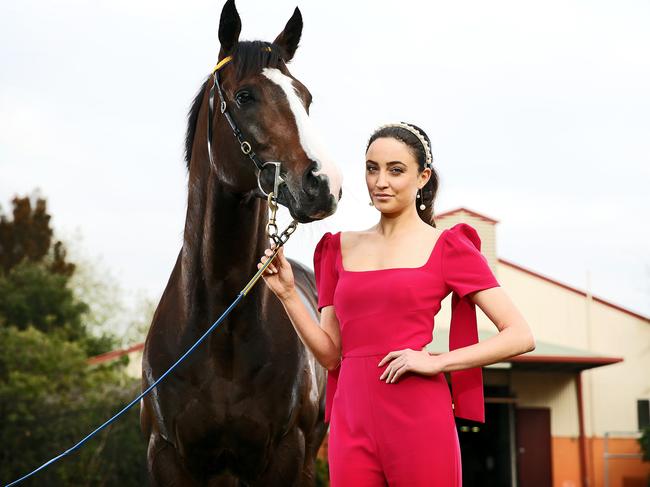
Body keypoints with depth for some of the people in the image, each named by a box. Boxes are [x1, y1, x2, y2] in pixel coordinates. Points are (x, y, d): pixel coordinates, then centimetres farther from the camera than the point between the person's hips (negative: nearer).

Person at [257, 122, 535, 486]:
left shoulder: (447, 247, 2)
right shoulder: (343, 248, 15)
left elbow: (521, 336, -4)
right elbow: (330, 354, 14)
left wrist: (437, 361, -11)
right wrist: (287, 293, 3)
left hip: (418, 419, -4)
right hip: (351, 421, 4)